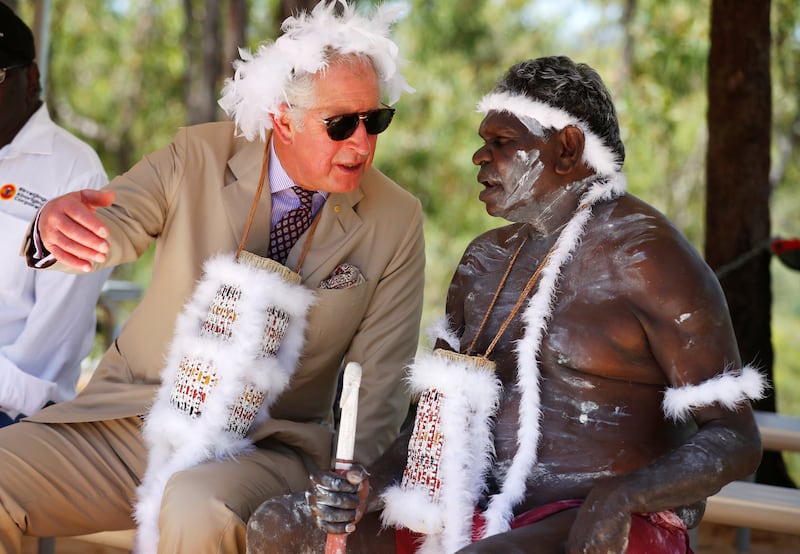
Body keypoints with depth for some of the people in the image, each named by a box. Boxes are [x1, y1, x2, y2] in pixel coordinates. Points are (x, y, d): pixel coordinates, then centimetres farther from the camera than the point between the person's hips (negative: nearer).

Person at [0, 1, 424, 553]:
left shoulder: (396, 219, 1)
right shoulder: (198, 157, 1)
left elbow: (382, 377, 2)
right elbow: (113, 229, -12)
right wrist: (59, 226, -37)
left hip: (267, 445, -2)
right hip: (124, 422, 2)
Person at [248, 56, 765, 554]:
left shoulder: (647, 256, -9)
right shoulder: (485, 260, 15)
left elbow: (736, 438, -12)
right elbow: (442, 417, 18)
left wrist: (620, 495, -29)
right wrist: (369, 487, -3)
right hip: (483, 512, 8)